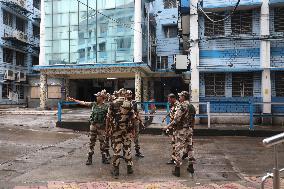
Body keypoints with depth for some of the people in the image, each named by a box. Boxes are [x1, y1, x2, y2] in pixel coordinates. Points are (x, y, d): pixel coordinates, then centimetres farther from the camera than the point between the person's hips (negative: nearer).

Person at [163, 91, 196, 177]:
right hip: (190, 130, 8)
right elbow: (192, 119, 13)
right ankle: (191, 166, 25)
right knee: (190, 147, 16)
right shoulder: (192, 107, 9)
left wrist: (168, 126, -13)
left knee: (179, 149, -1)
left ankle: (177, 169, 4)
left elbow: (176, 119, -20)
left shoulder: (182, 106, -17)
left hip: (181, 130, -8)